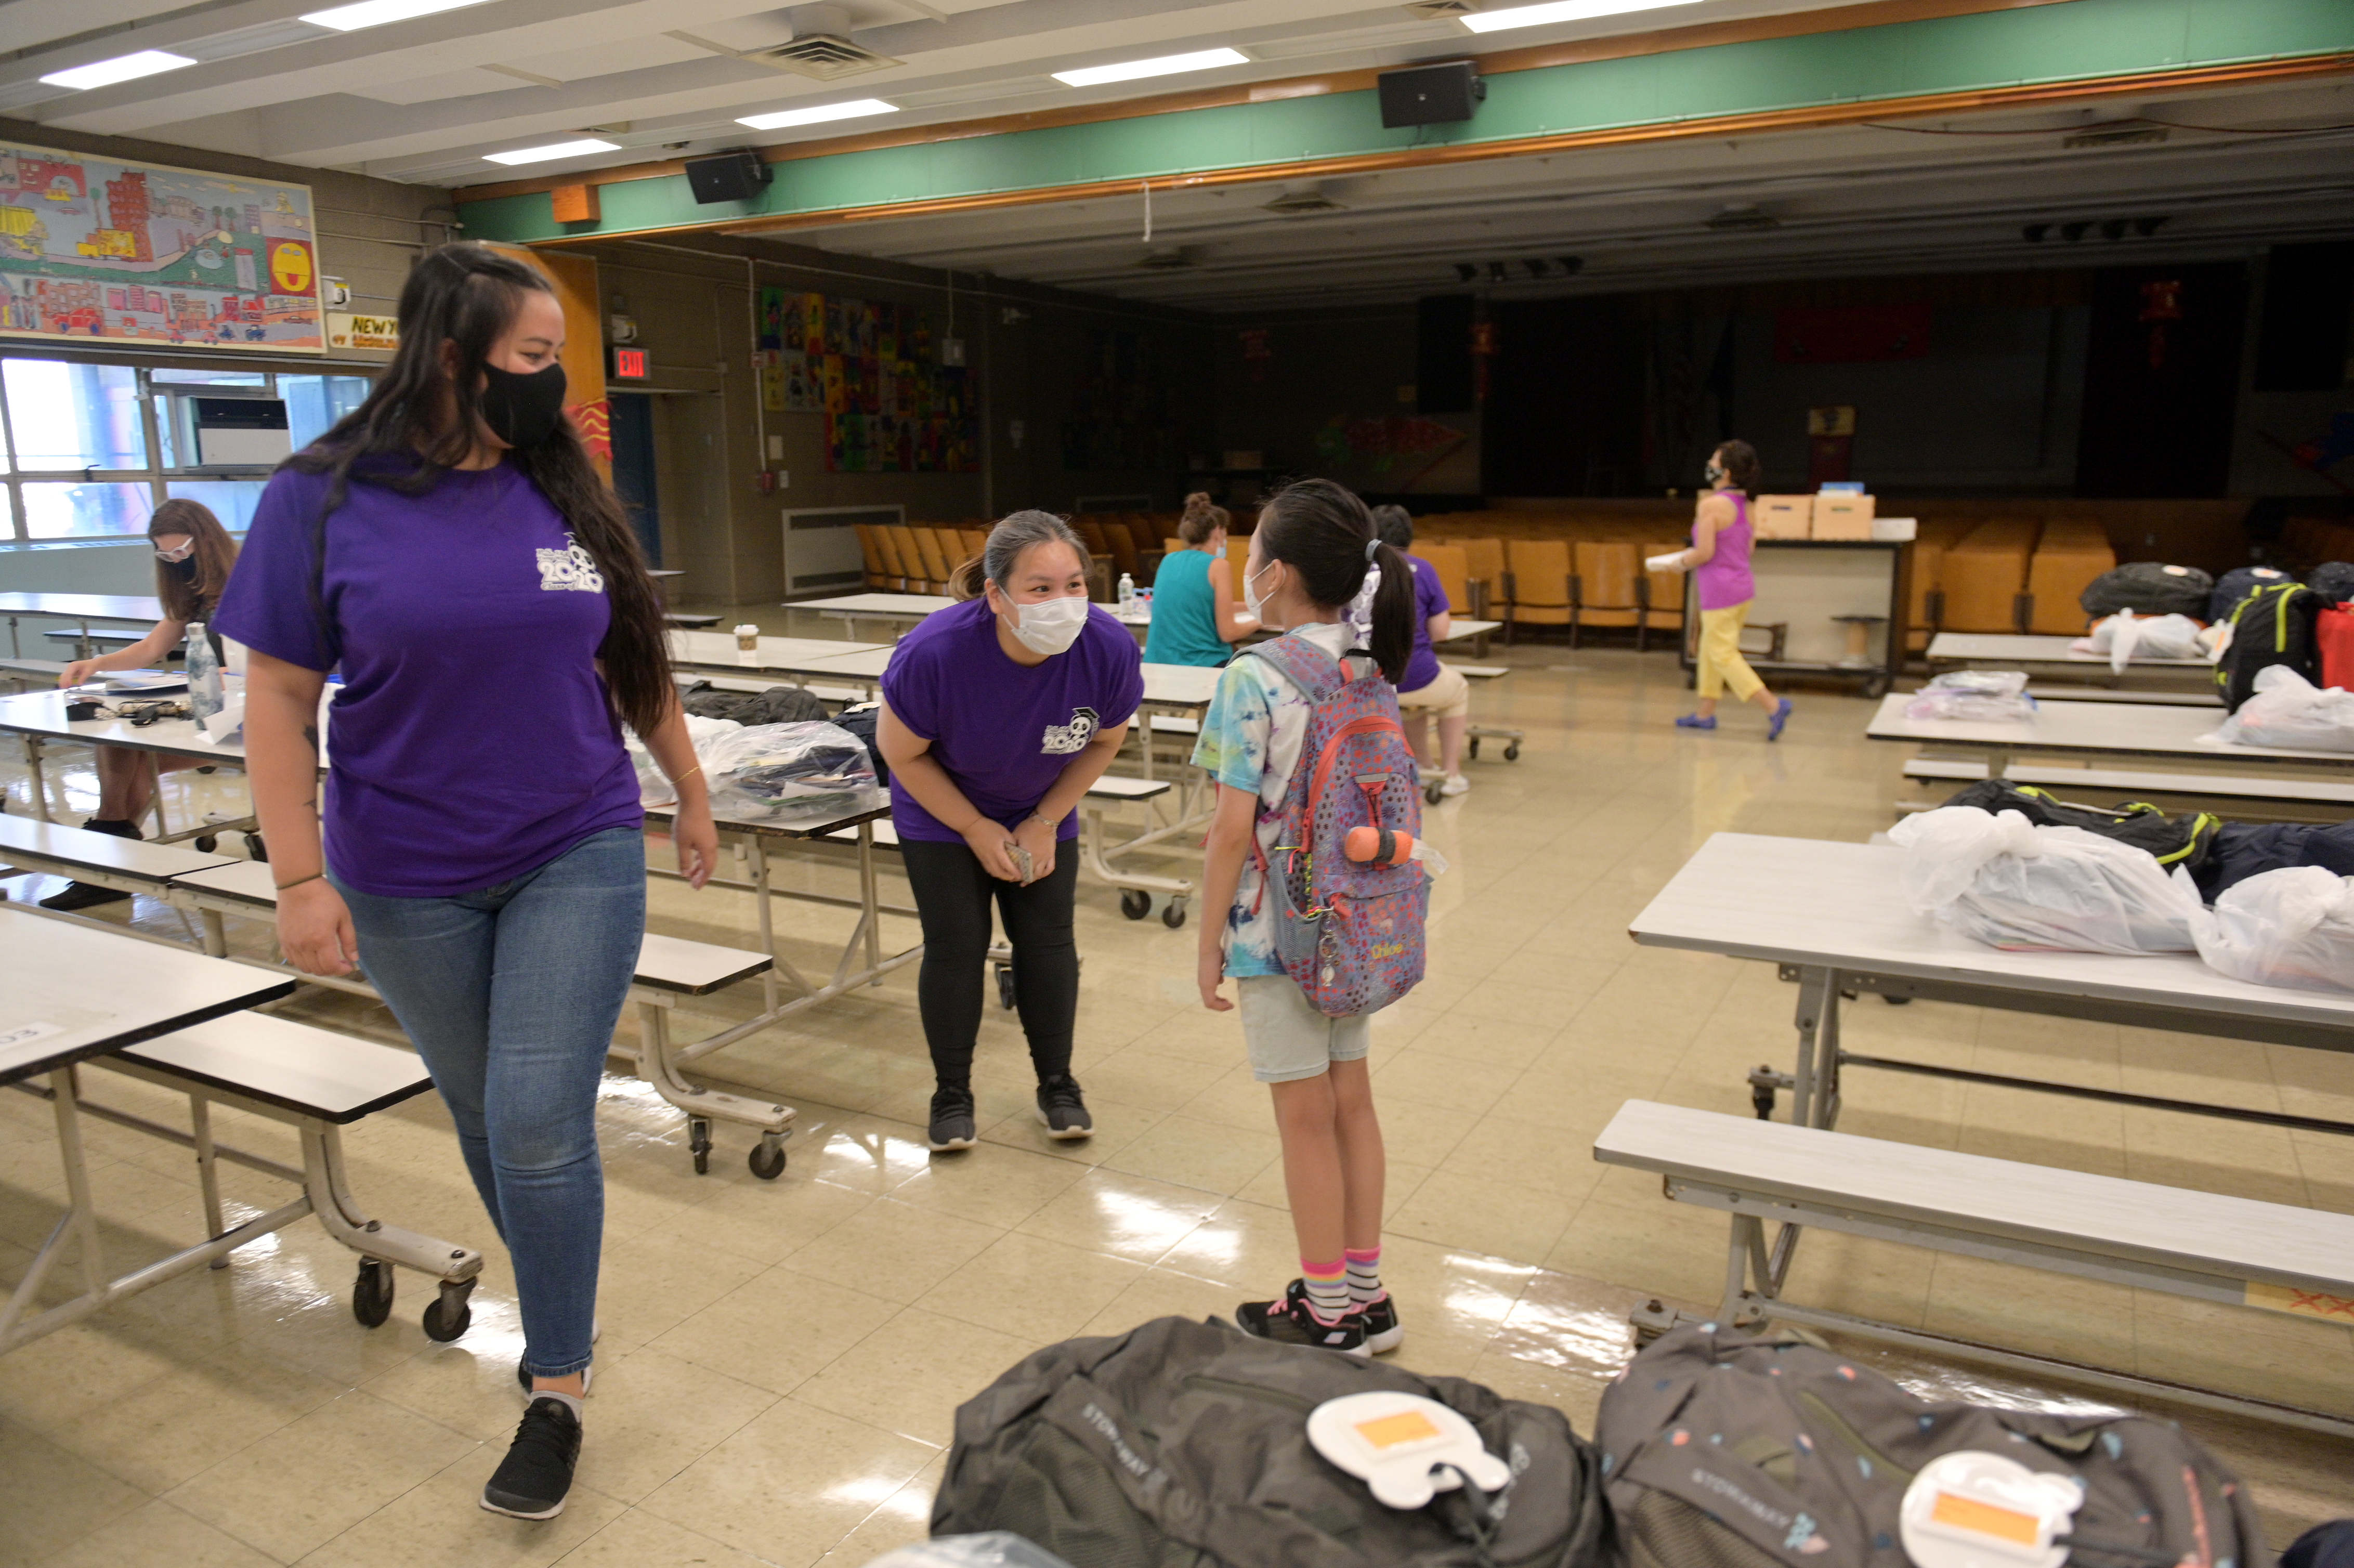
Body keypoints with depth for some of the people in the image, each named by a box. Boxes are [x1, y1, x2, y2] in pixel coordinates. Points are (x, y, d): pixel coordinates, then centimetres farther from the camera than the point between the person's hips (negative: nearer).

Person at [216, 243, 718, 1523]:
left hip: (579, 855, 0)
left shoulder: (564, 492, -1)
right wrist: (300, 877, -10)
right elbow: (280, 700, -6)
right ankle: (555, 1296, 41)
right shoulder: (324, 500, -9)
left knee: (541, 1127, -4)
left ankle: (557, 1388, 14)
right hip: (410, 881, 0)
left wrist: (693, 796, 13)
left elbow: (634, 660, 9)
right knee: (480, 1111, 17)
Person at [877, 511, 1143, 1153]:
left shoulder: (1110, 649, -28)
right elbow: (901, 753, -17)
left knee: (1048, 942, 2)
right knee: (955, 947, -4)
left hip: (1043, 812, 2)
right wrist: (977, 830, -15)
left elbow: (1104, 742, -7)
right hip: (942, 814, -2)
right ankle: (952, 1095, 14)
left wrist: (1046, 822, -10)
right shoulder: (935, 653, -35)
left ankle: (1058, 1084, 20)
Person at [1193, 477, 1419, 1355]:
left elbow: (1234, 829, -18)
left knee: (1306, 1120, 6)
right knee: (1351, 1103, 16)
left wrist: (1209, 941, -8)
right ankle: (1367, 1298, 30)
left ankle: (1327, 1316, 21)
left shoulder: (1253, 681, -18)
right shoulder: (1372, 670, 2)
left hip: (1276, 928, -7)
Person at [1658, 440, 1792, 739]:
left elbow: (1705, 552, -20)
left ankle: (1773, 705, -12)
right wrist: (1689, 559, 19)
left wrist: (1680, 564, -1)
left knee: (1723, 654, -3)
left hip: (1720, 591, -9)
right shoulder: (1745, 505, 8)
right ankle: (1706, 714, 25)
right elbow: (1747, 549, 14)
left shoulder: (1711, 505, -17)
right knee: (1710, 648, 18)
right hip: (1743, 585, 9)